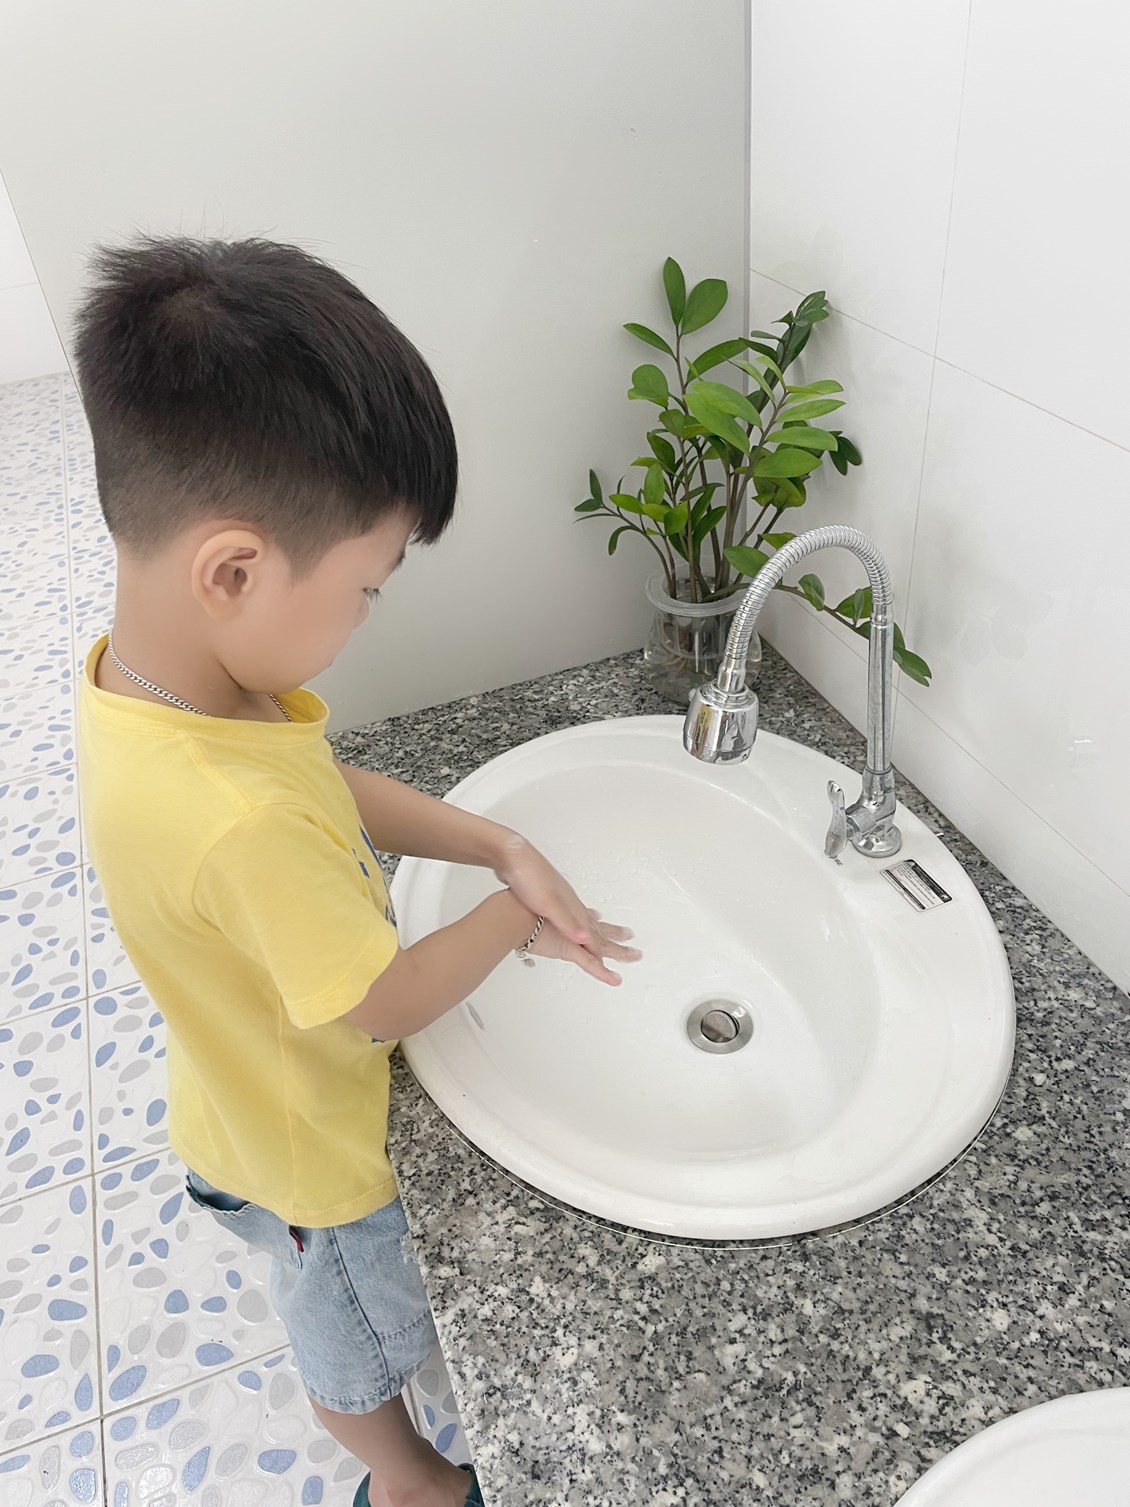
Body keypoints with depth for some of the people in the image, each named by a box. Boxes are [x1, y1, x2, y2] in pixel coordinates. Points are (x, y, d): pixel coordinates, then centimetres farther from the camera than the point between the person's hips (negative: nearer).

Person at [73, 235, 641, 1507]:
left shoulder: (150, 666, -20)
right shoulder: (238, 825, -46)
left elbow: (338, 786, -6)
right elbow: (389, 1005, -31)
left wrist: (501, 847, -15)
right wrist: (515, 915, -14)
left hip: (253, 1094, 8)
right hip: (306, 1146, -8)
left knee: (335, 1296, 37)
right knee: (353, 1326, 25)